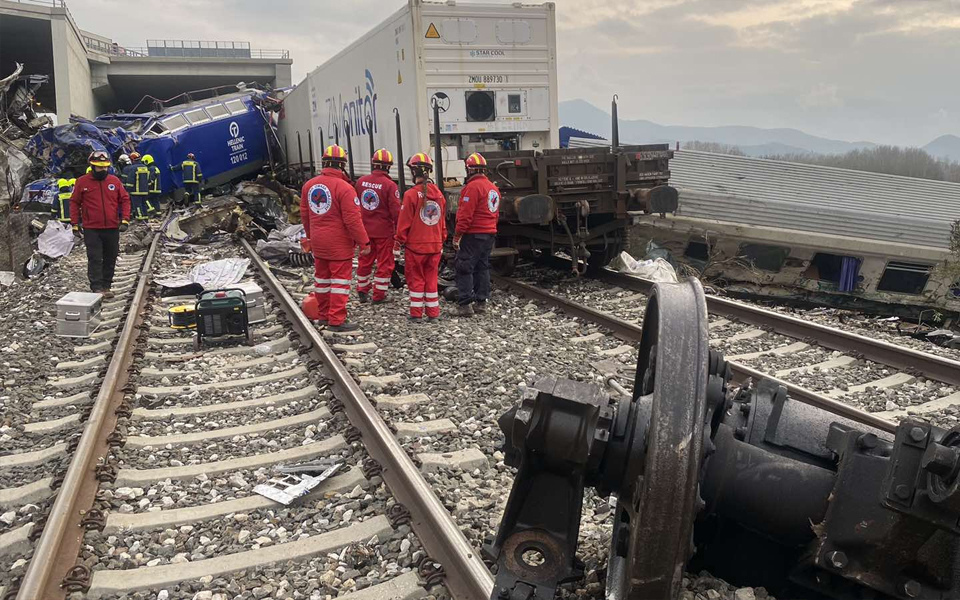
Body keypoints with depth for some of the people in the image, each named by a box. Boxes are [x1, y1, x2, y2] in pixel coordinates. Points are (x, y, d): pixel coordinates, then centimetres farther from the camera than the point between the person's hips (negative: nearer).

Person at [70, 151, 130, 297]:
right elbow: (74, 203, 4)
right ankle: (97, 288, -3)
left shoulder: (115, 181, 5)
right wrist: (75, 224, 1)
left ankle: (106, 286, 18)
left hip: (112, 229, 3)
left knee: (110, 259, 8)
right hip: (92, 230, -3)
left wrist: (125, 220, -4)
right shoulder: (82, 182, 0)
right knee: (95, 259, -5)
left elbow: (125, 200, 6)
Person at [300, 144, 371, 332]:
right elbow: (353, 220, -20)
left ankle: (324, 315, 28)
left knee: (322, 279, 17)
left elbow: (304, 214, 11)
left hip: (318, 243, 7)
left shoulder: (309, 185, 2)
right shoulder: (344, 188, -19)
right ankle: (337, 321, 3)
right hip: (339, 245, -7)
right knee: (340, 281, 1)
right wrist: (364, 242, -12)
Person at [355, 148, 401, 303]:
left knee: (365, 260, 17)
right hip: (384, 231, -5)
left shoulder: (361, 181, -1)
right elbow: (396, 211, -16)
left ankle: (362, 292, 27)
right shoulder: (390, 185, -17)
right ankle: (379, 295, 11)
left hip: (364, 229, 5)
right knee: (384, 263, 7)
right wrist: (399, 231, -3)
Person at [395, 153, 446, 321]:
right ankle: (433, 312, 17)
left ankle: (416, 313, 10)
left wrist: (400, 242, 1)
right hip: (435, 245, 4)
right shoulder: (438, 194, 1)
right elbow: (442, 221, 9)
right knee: (431, 278, 13)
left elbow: (404, 222, -11)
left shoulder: (411, 194, -15)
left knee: (416, 279, 7)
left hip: (415, 246, -4)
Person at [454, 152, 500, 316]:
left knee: (464, 269, -4)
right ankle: (481, 302, 17)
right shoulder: (493, 187, 14)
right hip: (490, 234, 9)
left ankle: (465, 304, -6)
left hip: (473, 235, -9)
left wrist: (457, 236, -14)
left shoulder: (472, 187, -15)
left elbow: (466, 215, -18)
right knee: (483, 267, 13)